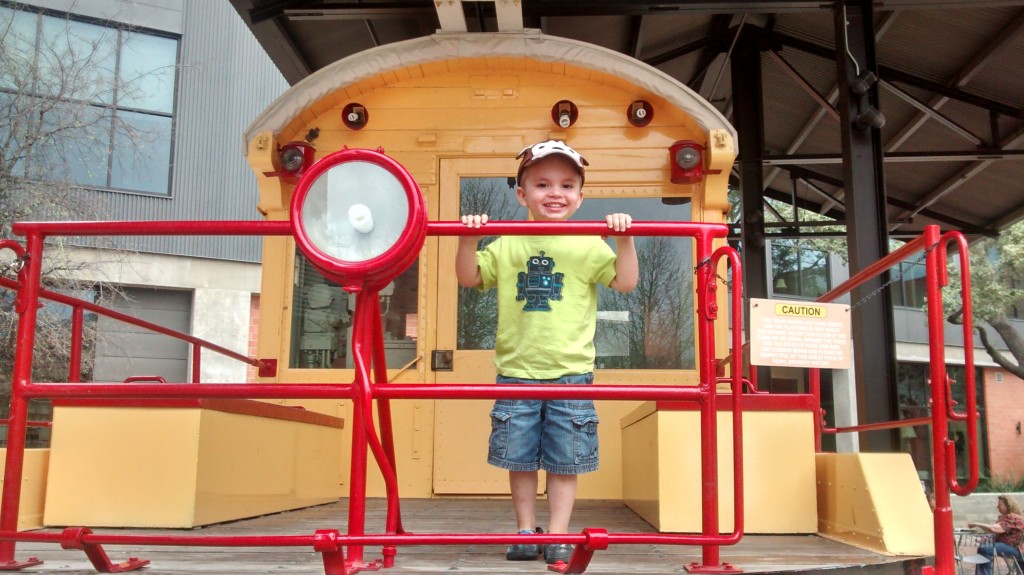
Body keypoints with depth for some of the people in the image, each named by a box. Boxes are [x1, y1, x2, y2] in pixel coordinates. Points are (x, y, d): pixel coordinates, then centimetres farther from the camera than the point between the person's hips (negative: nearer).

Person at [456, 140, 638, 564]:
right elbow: (469, 278, 6)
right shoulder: (507, 245, 5)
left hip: (570, 372, -1)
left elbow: (626, 282, -3)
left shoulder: (588, 246, 2)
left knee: (564, 460, 6)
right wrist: (469, 239, -9)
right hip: (517, 371, 1)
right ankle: (525, 530, 24)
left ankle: (558, 534, 17)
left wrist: (625, 239, -14)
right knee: (519, 457, 9)